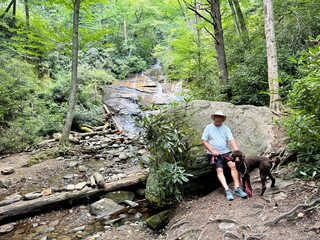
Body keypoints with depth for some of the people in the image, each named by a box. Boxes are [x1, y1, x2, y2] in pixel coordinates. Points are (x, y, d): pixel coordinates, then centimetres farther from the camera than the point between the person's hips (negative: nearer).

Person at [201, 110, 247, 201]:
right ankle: (227, 190, -27)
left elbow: (231, 140, -1)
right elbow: (204, 141, 0)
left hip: (225, 152, 2)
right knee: (219, 170, -23)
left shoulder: (225, 128, 9)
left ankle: (237, 188, -17)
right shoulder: (209, 127, 4)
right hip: (214, 154, -2)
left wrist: (236, 151, -18)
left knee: (233, 165, -22)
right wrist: (212, 151, -11)